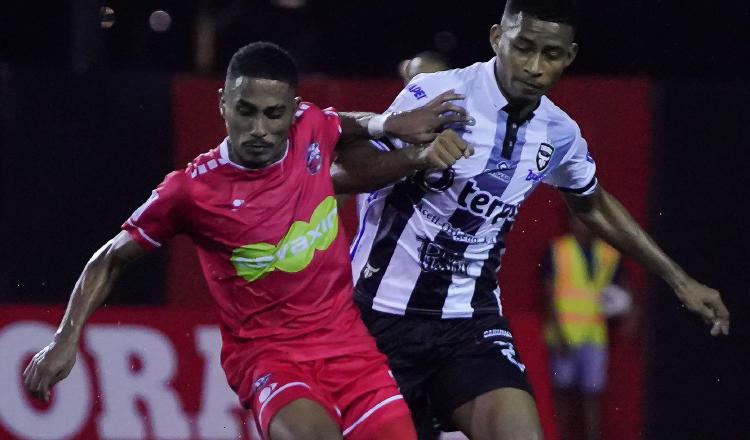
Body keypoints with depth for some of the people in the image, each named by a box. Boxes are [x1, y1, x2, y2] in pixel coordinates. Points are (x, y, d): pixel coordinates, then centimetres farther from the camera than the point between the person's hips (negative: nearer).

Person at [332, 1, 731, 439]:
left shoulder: (559, 134, 2)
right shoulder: (436, 95, -13)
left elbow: (595, 207, 23)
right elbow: (342, 173, -17)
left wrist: (679, 280, 24)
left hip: (471, 321, 3)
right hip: (382, 315, -3)